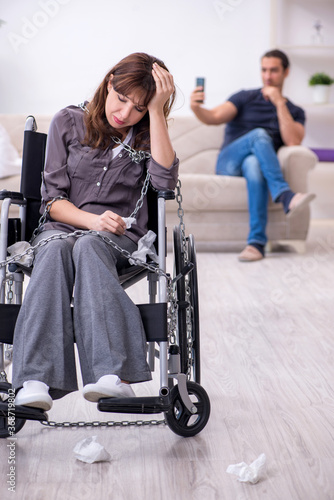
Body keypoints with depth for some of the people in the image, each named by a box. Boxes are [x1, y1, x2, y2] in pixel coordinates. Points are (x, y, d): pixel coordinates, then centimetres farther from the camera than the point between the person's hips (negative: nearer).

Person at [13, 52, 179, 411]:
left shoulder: (147, 134, 10)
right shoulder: (68, 122, 9)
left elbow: (165, 180, -13)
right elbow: (53, 199, 3)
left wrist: (156, 111, -12)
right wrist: (91, 220, -16)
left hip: (119, 237, 0)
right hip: (63, 226, 1)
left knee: (87, 247, -36)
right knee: (56, 249, -36)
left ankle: (111, 374, -53)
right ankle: (36, 381, -50)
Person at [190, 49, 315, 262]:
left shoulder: (294, 112, 15)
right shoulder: (246, 98, 12)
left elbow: (294, 142, -7)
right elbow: (215, 117, -5)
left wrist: (280, 103, -10)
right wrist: (197, 108, -27)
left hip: (257, 162, 0)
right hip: (228, 163, 0)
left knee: (254, 164, -40)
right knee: (259, 135, -32)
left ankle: (257, 242, -47)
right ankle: (286, 196, -47)